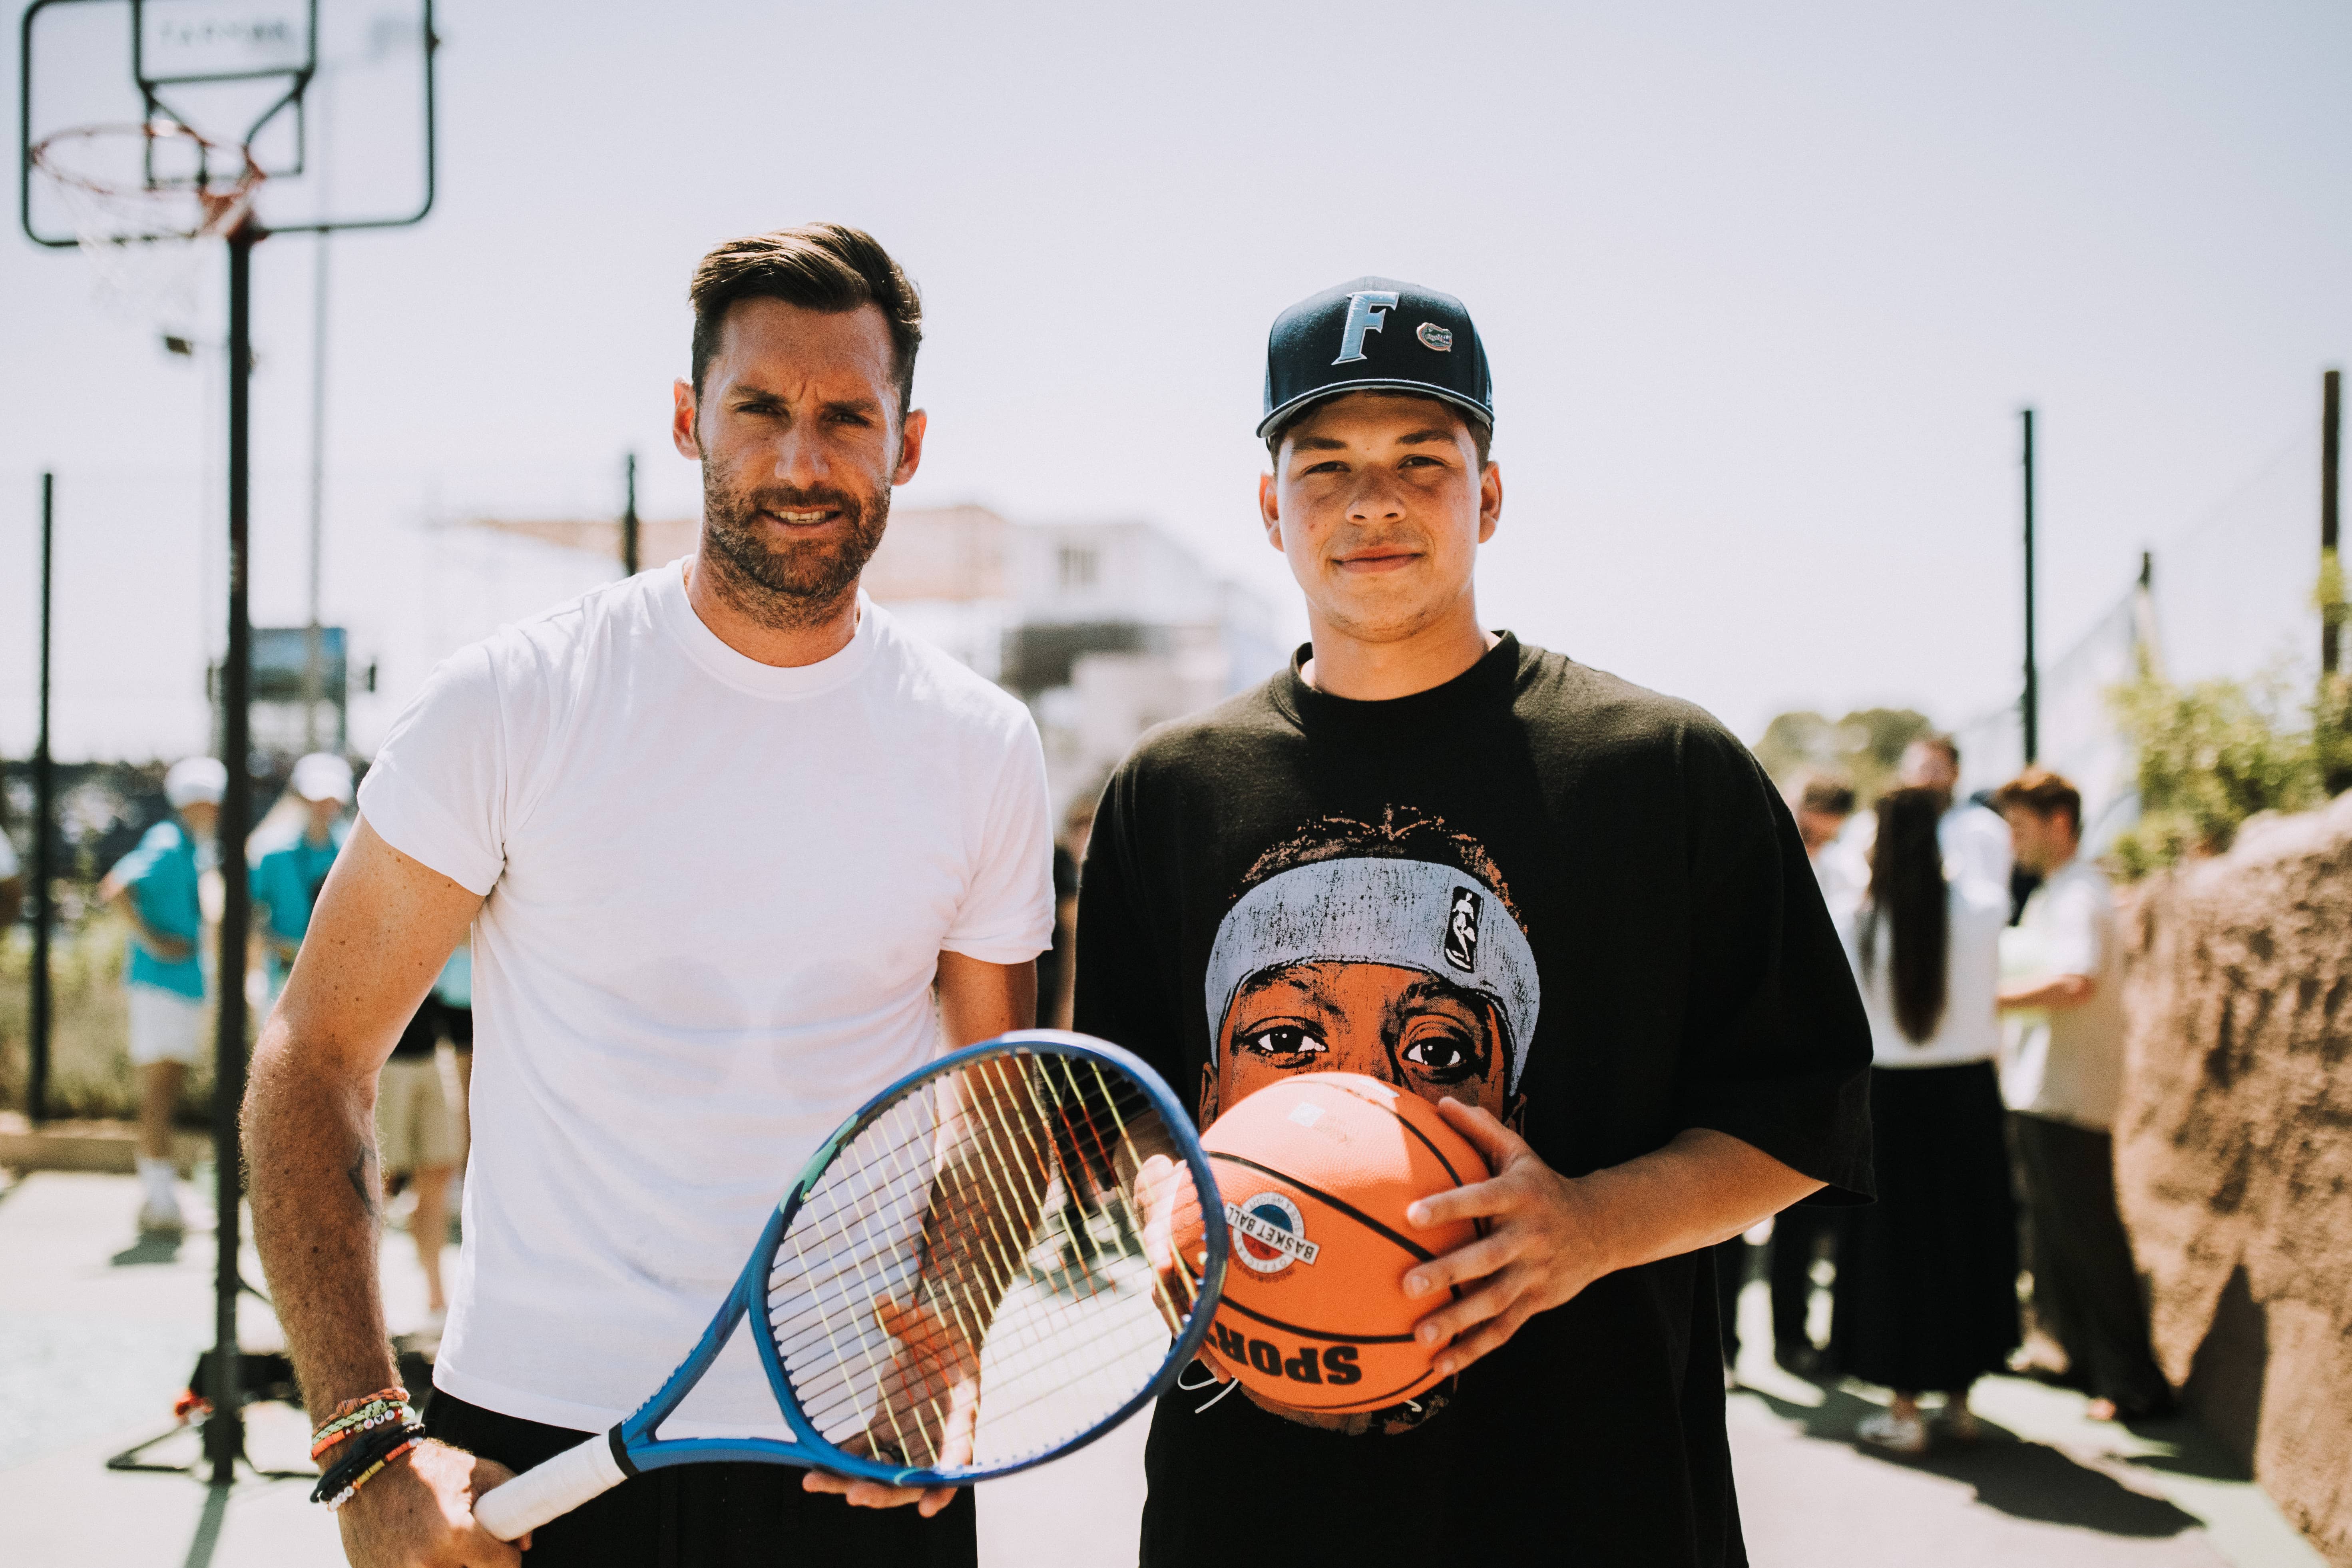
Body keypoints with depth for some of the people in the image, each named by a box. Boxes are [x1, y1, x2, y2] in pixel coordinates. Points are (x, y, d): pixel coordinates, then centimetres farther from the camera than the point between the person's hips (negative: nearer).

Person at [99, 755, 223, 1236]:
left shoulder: (203, 851, 15)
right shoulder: (167, 844, -12)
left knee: (169, 1093, 12)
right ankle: (160, 1197, -4)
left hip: (193, 984, 9)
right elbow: (116, 887, -24)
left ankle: (154, 1199, 19)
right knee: (158, 1092, -6)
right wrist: (151, 940, -21)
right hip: (160, 980, -9)